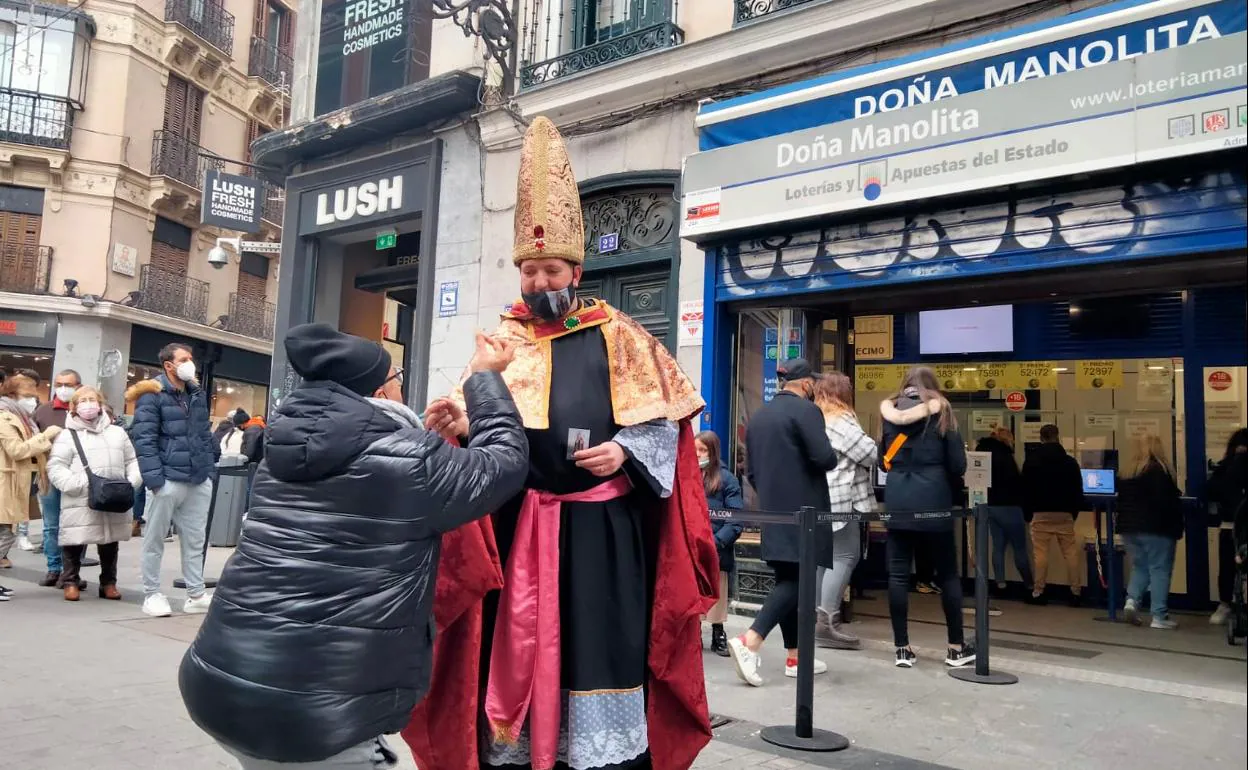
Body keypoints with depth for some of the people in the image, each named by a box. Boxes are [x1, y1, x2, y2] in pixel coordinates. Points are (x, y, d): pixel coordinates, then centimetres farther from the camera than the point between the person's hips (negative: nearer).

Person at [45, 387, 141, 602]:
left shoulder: (118, 433, 14)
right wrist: (78, 485, -17)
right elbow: (56, 468, -5)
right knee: (75, 543, 2)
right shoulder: (68, 435, 2)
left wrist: (132, 482, -2)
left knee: (110, 544, 12)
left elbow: (132, 461, 15)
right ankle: (70, 582, 19)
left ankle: (109, 583, 24)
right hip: (80, 503, -3)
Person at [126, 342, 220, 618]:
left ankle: (196, 596, 17)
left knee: (195, 541, 10)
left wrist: (211, 463, 10)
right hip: (167, 480, -6)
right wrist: (154, 478, -20)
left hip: (199, 481, 6)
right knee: (154, 541, 8)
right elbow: (143, 439, -14)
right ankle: (151, 595, 18)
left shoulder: (197, 394, 13)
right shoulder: (152, 395, -8)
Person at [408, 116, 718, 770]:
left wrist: (625, 454, -16)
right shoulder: (503, 341, 7)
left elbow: (664, 420, 0)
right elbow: (475, 416, -3)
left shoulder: (616, 337, 1)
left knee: (600, 648, 3)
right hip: (519, 524, 2)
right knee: (519, 649, 10)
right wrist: (460, 421, -25)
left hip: (602, 523, -2)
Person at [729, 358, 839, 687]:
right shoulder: (806, 409, -9)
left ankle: (794, 657, 17)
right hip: (802, 511, -8)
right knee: (797, 580, -6)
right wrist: (832, 458, 2)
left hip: (773, 511, 8)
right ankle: (750, 641, -18)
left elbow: (751, 470, 15)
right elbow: (825, 458, -19)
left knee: (786, 579, 12)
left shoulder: (758, 415, 13)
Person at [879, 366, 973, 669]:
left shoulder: (890, 411, 10)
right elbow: (957, 463, -2)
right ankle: (956, 647, 16)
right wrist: (952, 490, 16)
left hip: (897, 500, 2)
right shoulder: (940, 410, 3)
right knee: (947, 574, 9)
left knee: (898, 574, 3)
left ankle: (902, 648, 6)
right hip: (933, 500, -2)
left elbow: (883, 459, 10)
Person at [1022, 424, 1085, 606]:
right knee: (1071, 551, 6)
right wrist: (1074, 513, 17)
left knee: (1041, 552, -1)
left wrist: (1028, 514, 10)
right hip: (1064, 514, 1)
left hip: (1040, 514, -1)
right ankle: (1075, 591, 7)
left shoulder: (1031, 462, -1)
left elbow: (1025, 491, 2)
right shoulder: (1070, 462, 2)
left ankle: (1038, 592, 0)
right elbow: (1078, 491, 7)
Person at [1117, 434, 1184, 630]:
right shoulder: (1159, 470, -11)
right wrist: (1176, 524, -6)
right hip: (1156, 528, -6)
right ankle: (1159, 617, -1)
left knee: (1140, 567, 17)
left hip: (1130, 527, 6)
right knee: (1159, 570, -1)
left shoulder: (1127, 471, 9)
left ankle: (1132, 600, -3)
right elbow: (1166, 500, -18)